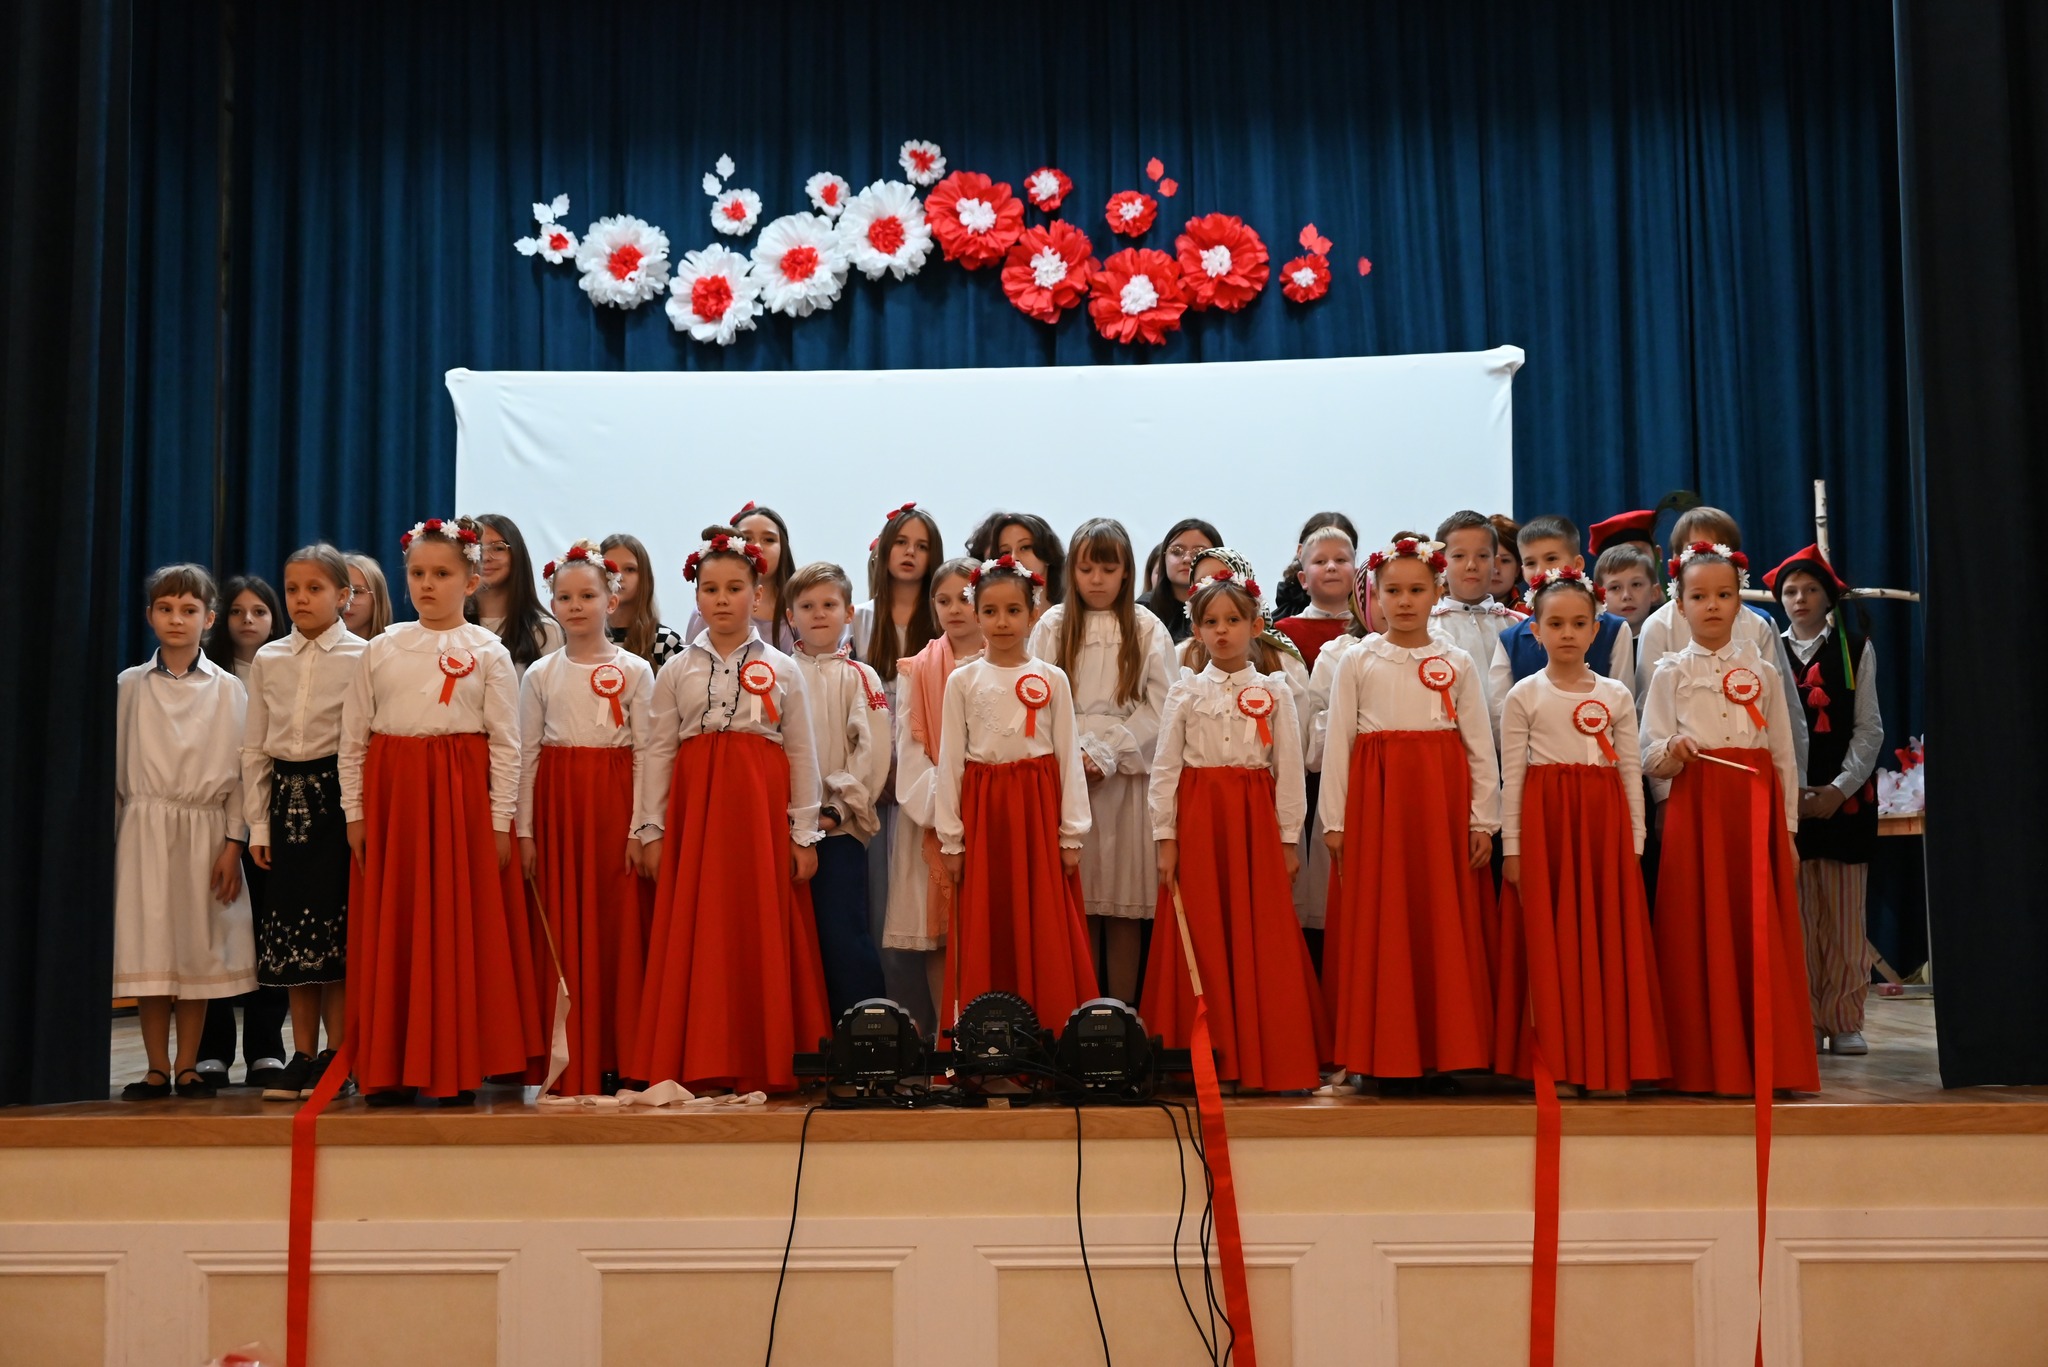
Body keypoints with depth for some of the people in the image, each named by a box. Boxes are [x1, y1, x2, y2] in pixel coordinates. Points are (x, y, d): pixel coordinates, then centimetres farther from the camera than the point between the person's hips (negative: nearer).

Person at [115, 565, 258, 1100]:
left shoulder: (228, 689, 3)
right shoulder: (130, 685, 6)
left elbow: (240, 772, 1)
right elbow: (114, 767, 8)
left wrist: (233, 843, -6)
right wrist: (113, 838, 5)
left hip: (206, 832, 0)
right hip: (144, 830, 1)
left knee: (198, 950, 3)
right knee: (148, 950, -1)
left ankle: (187, 1068, 12)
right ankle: (156, 1070, 9)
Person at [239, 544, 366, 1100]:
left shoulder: (362, 656, -3)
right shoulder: (267, 660, 9)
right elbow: (254, 748, 10)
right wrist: (258, 823, 6)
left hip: (337, 794, -4)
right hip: (285, 796, 4)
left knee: (337, 925, -3)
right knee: (289, 924, 6)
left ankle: (336, 1056, 6)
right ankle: (303, 1055, 13)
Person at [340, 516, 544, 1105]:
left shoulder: (488, 653, 1)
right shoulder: (380, 650, 7)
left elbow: (505, 743, -1)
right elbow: (353, 738, 8)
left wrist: (500, 820, -6)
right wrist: (355, 812, 3)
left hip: (461, 796, -2)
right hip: (392, 796, 2)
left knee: (461, 933, 0)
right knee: (390, 933, 4)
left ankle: (457, 1069, 8)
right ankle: (391, 1069, 13)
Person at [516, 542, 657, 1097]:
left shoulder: (635, 671, 1)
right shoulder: (540, 674, 6)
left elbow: (645, 753, -1)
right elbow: (526, 753, 6)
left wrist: (639, 828, -7)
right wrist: (524, 831, 0)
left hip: (614, 806, -1)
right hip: (556, 806, 2)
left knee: (617, 927, -1)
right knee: (560, 931, 2)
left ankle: (616, 1061, 6)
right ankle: (568, 1065, 9)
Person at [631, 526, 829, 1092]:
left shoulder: (781, 669, 6)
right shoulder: (677, 671, 9)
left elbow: (802, 754, 5)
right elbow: (659, 750, 7)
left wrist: (804, 834, 1)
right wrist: (652, 829, 2)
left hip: (761, 810, -1)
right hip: (694, 809, 1)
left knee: (761, 935, -1)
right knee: (694, 937, -1)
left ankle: (763, 1067, 7)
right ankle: (697, 1066, 6)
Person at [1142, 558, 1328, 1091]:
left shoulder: (1274, 692, 5)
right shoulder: (1185, 692, 5)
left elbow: (1289, 768, 3)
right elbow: (1165, 767, 3)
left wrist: (1288, 838, -1)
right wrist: (1165, 838, -2)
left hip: (1256, 818, 0)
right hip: (1198, 821, 0)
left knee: (1262, 941, -1)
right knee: (1202, 941, 1)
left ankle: (1270, 1062, 6)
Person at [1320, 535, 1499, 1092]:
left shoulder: (1457, 664, 8)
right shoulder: (1358, 663, 5)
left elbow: (1480, 746, 7)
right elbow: (1338, 743, 3)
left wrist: (1483, 819, 2)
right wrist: (1334, 820, -1)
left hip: (1442, 797, 1)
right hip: (1376, 798, -1)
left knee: (1445, 923, 1)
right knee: (1380, 926, 0)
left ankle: (1445, 1055, 9)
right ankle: (1388, 1058, 7)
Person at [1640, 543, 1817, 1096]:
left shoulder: (1761, 671, 12)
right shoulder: (1670, 672, 6)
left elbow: (1784, 753, 12)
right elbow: (1652, 757, 0)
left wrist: (1787, 827, 8)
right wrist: (1673, 753, -23)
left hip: (1757, 808, 2)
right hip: (1696, 809, -2)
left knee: (1762, 934, -1)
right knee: (1701, 936, -4)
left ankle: (1768, 1060, 7)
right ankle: (1706, 1064, 1)